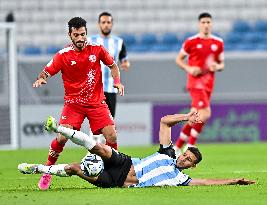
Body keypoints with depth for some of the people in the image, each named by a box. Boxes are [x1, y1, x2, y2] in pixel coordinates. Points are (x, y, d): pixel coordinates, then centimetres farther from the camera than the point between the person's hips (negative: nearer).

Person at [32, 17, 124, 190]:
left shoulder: (97, 49, -2)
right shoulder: (63, 55, -7)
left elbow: (112, 65, 12)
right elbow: (47, 71, -6)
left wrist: (117, 81, -4)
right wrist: (41, 79, -29)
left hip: (97, 102, 2)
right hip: (73, 103, -2)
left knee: (111, 136, -10)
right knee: (62, 137, -17)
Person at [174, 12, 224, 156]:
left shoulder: (218, 43, 9)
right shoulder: (191, 41, -3)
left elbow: (221, 64, 17)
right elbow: (179, 59, 6)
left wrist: (217, 67, -6)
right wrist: (189, 69, -12)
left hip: (208, 84, 5)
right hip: (195, 82, -5)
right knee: (205, 114, -20)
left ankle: (177, 146, 21)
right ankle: (190, 146, -6)